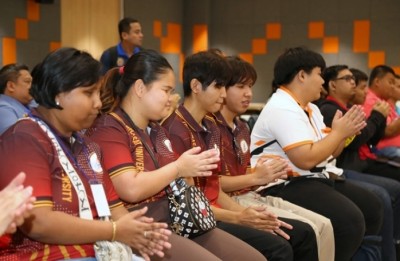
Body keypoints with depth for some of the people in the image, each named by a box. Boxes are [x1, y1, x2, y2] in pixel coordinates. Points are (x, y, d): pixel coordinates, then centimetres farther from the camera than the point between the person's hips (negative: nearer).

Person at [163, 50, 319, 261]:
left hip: (215, 214, 9)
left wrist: (246, 213, -3)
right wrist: (238, 218, -14)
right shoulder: (176, 131, -17)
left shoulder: (211, 127, 12)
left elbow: (214, 191, 11)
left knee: (302, 233, 5)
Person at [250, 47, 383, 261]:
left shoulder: (310, 109, 15)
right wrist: (338, 132, -14)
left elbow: (327, 153, 14)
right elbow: (307, 159, -25)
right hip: (284, 186, -11)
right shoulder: (282, 109, -17)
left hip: (316, 179, 11)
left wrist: (344, 133, -4)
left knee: (371, 206, 8)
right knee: (350, 220, -26)